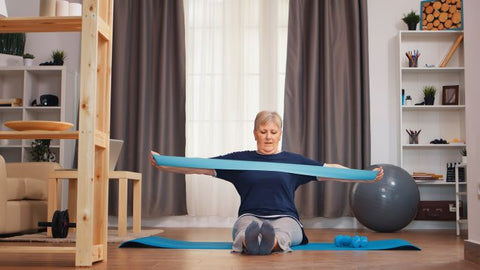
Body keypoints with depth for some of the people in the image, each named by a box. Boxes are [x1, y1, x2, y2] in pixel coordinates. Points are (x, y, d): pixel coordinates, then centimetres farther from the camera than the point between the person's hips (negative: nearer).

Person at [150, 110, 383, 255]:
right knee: (246, 228, -38)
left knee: (280, 233, -38)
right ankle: (250, 239, -70)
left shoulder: (293, 160, 15)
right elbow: (201, 166, 7)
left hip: (285, 218, 0)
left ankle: (273, 241, -70)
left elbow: (329, 170, 10)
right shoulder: (240, 159, 12)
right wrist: (164, 165, -4)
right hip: (250, 217, 0)